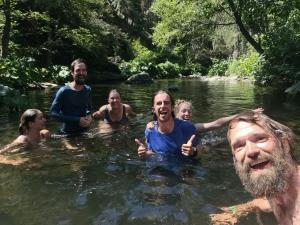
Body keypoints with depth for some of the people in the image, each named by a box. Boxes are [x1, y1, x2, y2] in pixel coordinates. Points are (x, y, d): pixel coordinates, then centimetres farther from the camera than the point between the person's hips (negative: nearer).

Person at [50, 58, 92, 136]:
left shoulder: (88, 90, -1)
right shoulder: (64, 91, -17)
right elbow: (53, 112, -17)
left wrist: (89, 116, -9)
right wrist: (77, 120, -22)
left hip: (84, 132, 5)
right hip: (68, 134, -4)